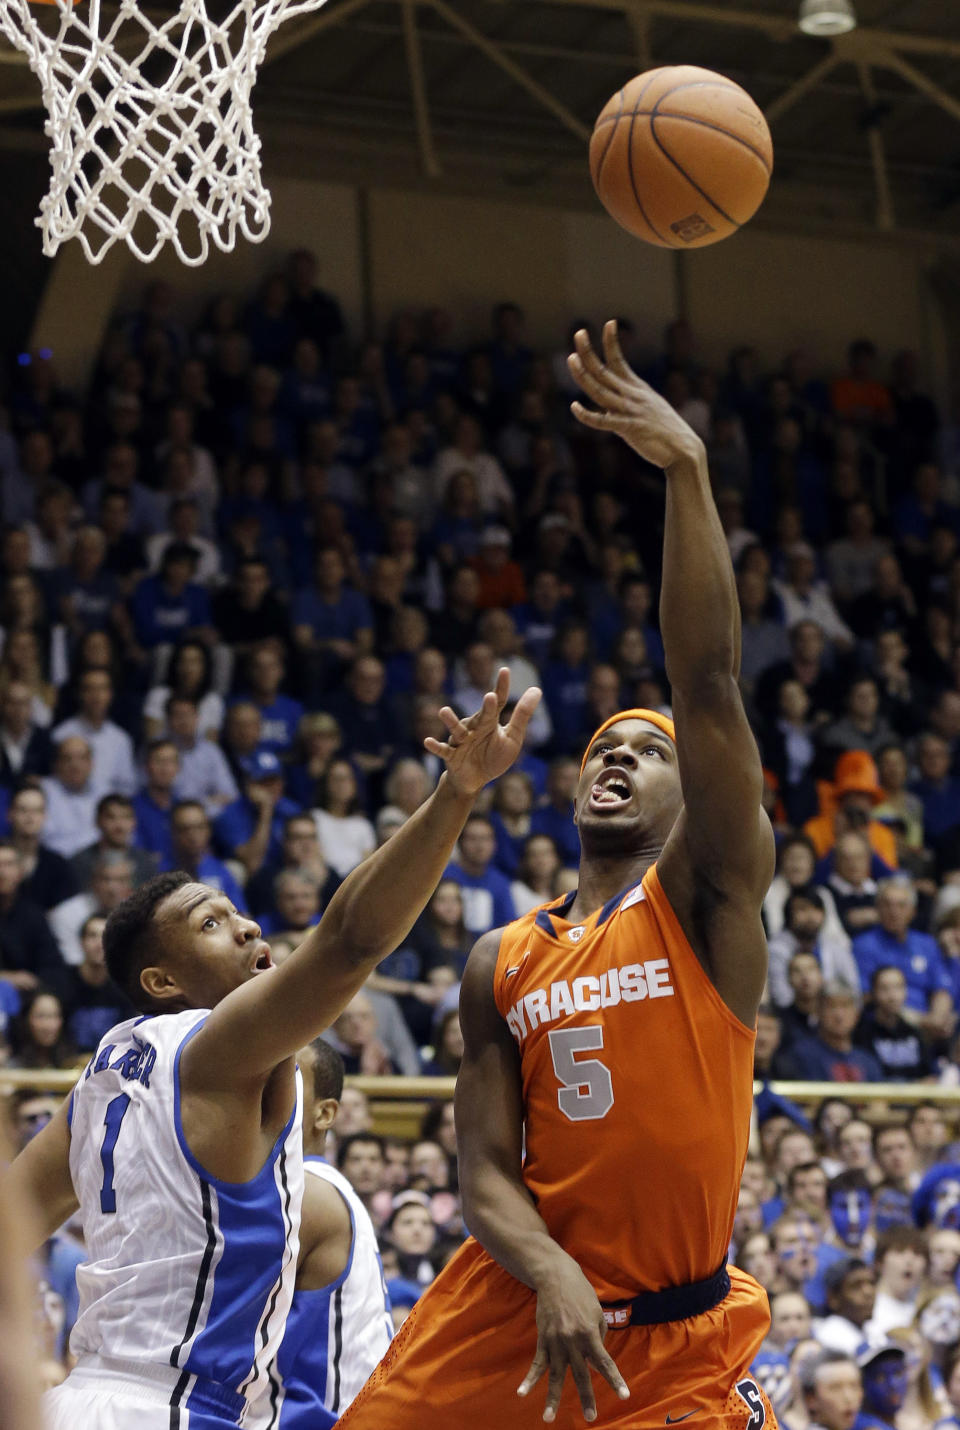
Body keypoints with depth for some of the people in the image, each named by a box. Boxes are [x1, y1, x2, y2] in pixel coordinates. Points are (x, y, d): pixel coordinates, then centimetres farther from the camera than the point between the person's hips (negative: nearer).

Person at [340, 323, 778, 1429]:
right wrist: (553, 1275, -20)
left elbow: (707, 683, -15)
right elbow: (485, 1172, 2)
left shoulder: (708, 901, -2)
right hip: (512, 1320, 3)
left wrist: (688, 470, -23)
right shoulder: (501, 963, 8)